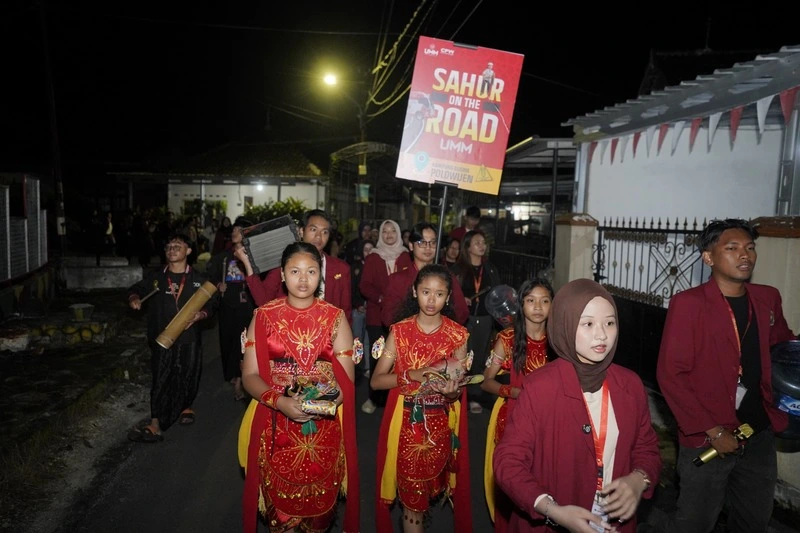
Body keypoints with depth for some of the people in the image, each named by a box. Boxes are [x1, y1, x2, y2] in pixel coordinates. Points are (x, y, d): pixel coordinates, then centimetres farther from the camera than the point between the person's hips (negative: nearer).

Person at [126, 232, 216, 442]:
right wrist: (134, 298, -4)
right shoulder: (156, 278, 6)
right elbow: (136, 289, 18)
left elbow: (211, 304, 3)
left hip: (189, 340, 0)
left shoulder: (199, 279, 2)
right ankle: (156, 423, 4)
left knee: (187, 378, 10)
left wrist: (200, 314, -16)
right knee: (161, 380, -1)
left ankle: (186, 406, 38)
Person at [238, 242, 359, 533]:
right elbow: (250, 375, -4)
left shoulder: (335, 318, -1)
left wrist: (326, 401, -23)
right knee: (280, 503, 12)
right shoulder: (264, 316, -2)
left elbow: (347, 377, -2)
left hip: (324, 428, 1)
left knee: (320, 505, 14)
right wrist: (280, 402, -22)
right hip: (277, 427, 0)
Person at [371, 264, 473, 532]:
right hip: (406, 422, -1)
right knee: (411, 494, 6)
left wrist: (451, 391, -22)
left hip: (440, 425, 1)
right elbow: (376, 380, -7)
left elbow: (459, 387, 1)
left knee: (428, 487, 17)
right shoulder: (400, 331, -6)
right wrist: (412, 375, -21)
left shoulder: (458, 334, -3)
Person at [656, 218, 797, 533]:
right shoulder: (688, 304, -15)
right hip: (707, 439, -6)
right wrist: (712, 430, -18)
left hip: (760, 435, 6)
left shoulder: (767, 299, 3)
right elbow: (670, 375, -17)